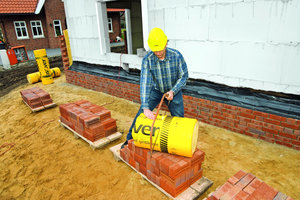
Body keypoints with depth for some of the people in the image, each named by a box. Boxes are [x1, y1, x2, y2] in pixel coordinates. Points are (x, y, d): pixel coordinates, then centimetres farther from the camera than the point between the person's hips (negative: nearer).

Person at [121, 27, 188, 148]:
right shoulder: (147, 60, -25)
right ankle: (130, 139, 15)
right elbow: (144, 83, -32)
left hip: (173, 90, 0)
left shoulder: (176, 56, -24)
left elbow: (184, 76, -12)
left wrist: (173, 91, -27)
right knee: (141, 113, -4)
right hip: (155, 90, 0)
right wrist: (145, 108, -38)